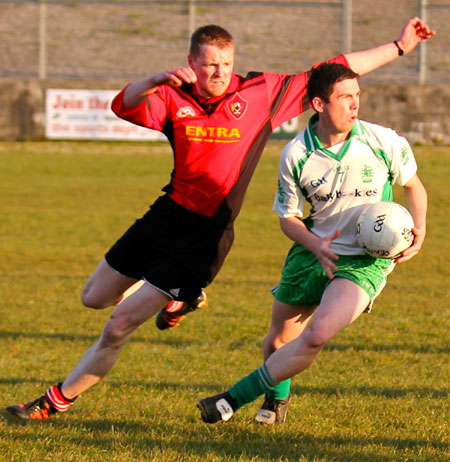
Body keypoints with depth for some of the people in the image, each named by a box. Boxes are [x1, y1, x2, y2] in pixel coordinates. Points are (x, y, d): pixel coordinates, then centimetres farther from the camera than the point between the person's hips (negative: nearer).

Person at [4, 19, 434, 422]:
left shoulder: (261, 93, -7)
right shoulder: (175, 98, -2)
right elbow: (125, 106, -20)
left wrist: (398, 46, -2)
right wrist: (157, 80, -40)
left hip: (206, 234, -5)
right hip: (167, 213, 5)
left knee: (118, 327, -7)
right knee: (94, 298, 20)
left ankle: (57, 401, 8)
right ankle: (181, 299, 41)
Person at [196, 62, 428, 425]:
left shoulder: (384, 142, -12)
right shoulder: (296, 154, -10)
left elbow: (413, 185, 8)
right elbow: (288, 217, 2)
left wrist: (419, 230, -9)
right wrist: (315, 245, -18)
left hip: (365, 262, -3)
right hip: (314, 252, 3)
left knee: (317, 335, -24)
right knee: (279, 340, 12)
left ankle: (233, 400, -11)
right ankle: (278, 397, 48)